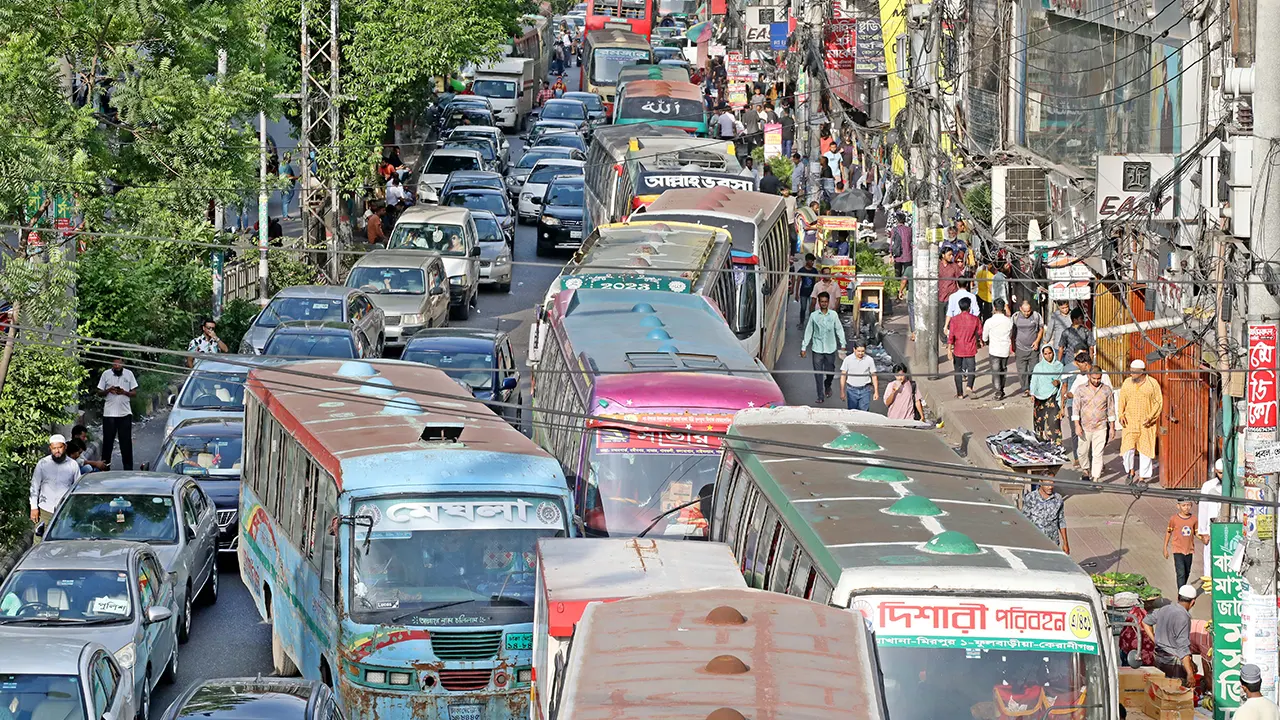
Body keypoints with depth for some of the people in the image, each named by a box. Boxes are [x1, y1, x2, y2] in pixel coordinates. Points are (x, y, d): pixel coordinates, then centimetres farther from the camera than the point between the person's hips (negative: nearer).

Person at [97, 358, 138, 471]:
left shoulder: (129, 374, 6)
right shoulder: (106, 374, 5)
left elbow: (134, 392, 7)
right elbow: (99, 392, 8)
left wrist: (124, 392, -12)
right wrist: (109, 390, -12)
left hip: (125, 413, 0)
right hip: (109, 413, 0)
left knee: (126, 442, 0)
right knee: (108, 441, 1)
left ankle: (128, 468, 4)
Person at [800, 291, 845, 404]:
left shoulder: (833, 315, 0)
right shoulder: (814, 316, -1)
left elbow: (839, 330, 6)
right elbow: (808, 332, 4)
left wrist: (843, 344, 1)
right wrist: (803, 347, 3)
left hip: (830, 348, 0)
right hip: (817, 349, 0)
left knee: (830, 371, 7)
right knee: (818, 373, -4)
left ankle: (827, 386, 39)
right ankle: (821, 396, 4)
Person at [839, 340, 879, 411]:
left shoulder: (869, 360, -4)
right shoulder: (848, 359, -4)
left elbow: (874, 376, 2)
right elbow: (843, 376, 1)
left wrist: (876, 391, 1)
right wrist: (842, 392, 0)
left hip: (865, 390, -1)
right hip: (852, 390, 1)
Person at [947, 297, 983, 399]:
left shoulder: (954, 319, -7)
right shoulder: (975, 319, -4)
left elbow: (951, 335, -10)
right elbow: (979, 333, 7)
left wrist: (949, 348, -7)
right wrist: (980, 342, 28)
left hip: (958, 349, 0)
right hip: (970, 349, 0)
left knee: (958, 371, 10)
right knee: (971, 368, 8)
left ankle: (960, 393, 11)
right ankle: (969, 385, -19)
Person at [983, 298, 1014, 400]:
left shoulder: (989, 322, -14)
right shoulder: (1009, 321, -6)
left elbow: (984, 338, -1)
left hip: (994, 350, -3)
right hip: (1006, 350, 3)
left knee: (995, 372, 3)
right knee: (1003, 370, 20)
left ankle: (998, 392, -1)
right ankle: (1001, 390, 29)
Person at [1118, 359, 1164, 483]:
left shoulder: (1152, 384, -4)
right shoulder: (1127, 383, 5)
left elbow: (1159, 403, -2)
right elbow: (1121, 401, 11)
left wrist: (1151, 417, -14)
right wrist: (1121, 415, -5)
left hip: (1146, 424, -2)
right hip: (1130, 422, 2)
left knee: (1145, 450, 1)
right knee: (1128, 448, -8)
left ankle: (1143, 477, 10)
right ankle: (1131, 471, 16)